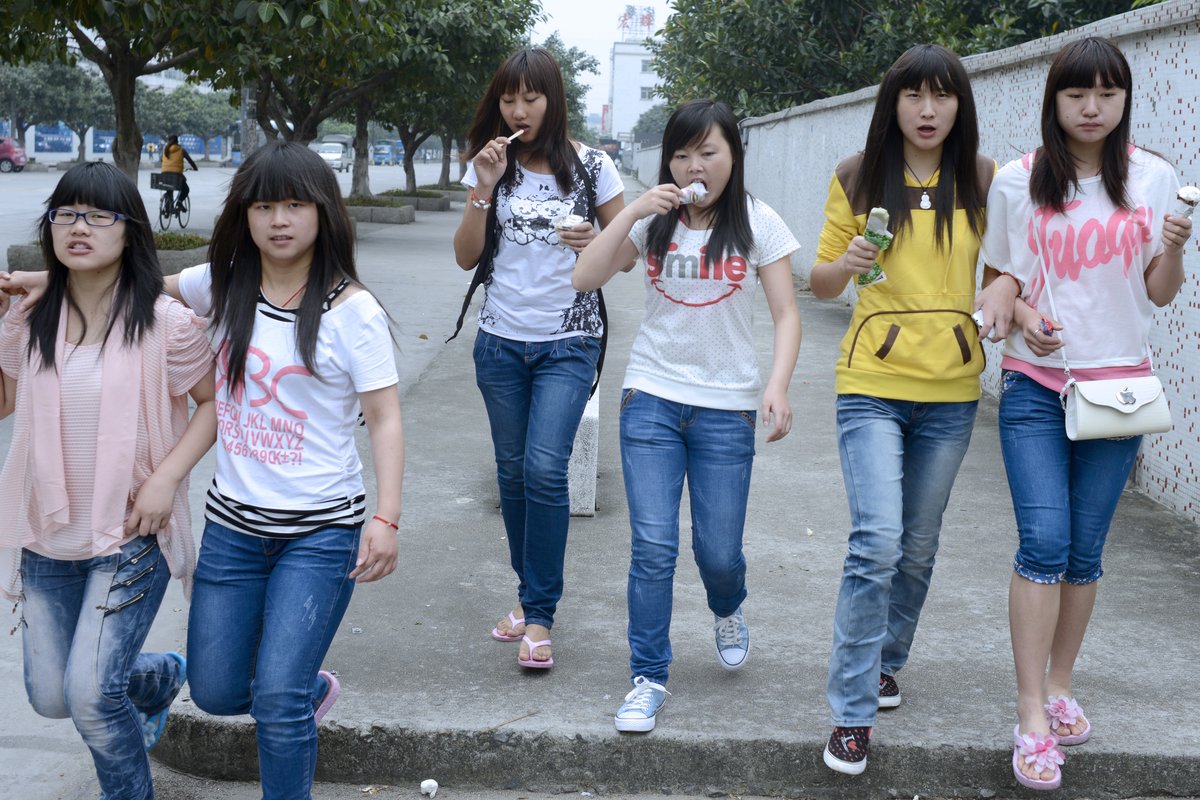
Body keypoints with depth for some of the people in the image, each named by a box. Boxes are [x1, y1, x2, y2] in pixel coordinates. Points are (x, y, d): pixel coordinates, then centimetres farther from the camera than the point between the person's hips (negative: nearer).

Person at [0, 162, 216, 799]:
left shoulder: (165, 323, -13)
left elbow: (214, 401, -4)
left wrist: (167, 477, -16)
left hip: (131, 534, -5)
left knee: (91, 694, -13)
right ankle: (161, 676, 44)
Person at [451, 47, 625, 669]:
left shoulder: (590, 166, -2)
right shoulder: (489, 165, 5)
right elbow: (466, 257, 0)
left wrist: (594, 244, -18)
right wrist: (484, 187, -11)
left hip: (567, 344, -3)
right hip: (501, 342, 3)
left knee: (545, 468, -15)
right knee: (513, 471, 10)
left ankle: (540, 616, -6)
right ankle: (529, 593, 26)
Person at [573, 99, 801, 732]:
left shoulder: (758, 224, 0)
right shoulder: (654, 220, 3)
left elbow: (786, 313, -2)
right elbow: (585, 278, -6)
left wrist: (778, 384, -17)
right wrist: (633, 211, -15)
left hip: (726, 405, -1)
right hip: (652, 395, 1)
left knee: (718, 552, 4)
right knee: (653, 547, -5)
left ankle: (727, 613, 41)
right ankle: (648, 679, 9)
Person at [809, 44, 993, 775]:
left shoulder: (982, 180, 2)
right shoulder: (858, 178, -1)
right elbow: (822, 282, 4)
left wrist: (1000, 306, -14)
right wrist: (847, 264, -18)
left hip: (951, 390, 2)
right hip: (872, 384, -2)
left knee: (918, 546, 14)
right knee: (877, 542, -15)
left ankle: (886, 662, 38)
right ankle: (851, 714, -6)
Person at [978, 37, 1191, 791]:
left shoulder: (1153, 179, 3)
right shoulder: (1018, 182, -1)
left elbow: (1160, 293, 6)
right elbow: (997, 277, 9)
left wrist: (1175, 248, -15)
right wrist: (1021, 314, -11)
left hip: (1118, 383, 2)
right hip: (1035, 386, -1)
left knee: (1086, 549, 7)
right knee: (1045, 542, -11)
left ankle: (1060, 686, 26)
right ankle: (1033, 722, -7)